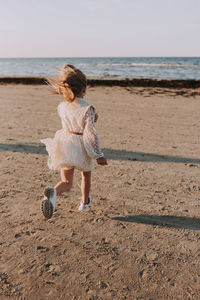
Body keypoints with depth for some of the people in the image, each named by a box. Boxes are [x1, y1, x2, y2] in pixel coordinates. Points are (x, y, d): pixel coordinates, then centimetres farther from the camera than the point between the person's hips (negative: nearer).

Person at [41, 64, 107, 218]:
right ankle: (85, 203, 42)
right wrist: (99, 155, -10)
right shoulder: (88, 108, -18)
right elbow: (90, 134, -18)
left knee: (66, 182, 7)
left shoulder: (62, 107, -2)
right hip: (82, 148, -3)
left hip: (65, 145, 3)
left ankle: (53, 192, -27)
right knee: (86, 174, 27)